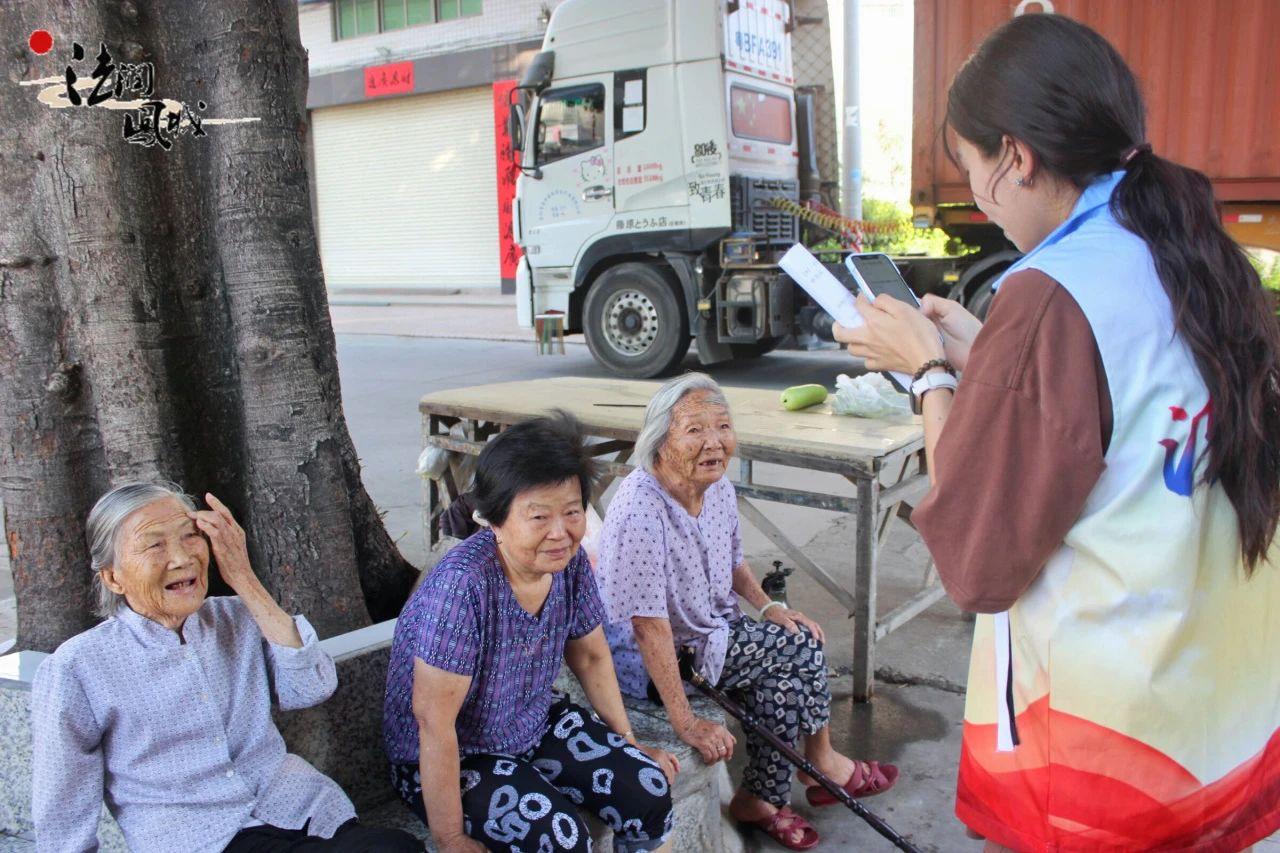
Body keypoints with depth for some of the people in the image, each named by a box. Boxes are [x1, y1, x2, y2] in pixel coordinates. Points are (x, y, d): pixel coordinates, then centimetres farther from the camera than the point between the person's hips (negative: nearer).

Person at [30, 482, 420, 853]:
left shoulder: (235, 618, 11)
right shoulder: (76, 670, 1)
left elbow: (313, 688, -4)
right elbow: (64, 820, 6)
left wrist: (245, 581, -5)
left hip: (304, 815, 5)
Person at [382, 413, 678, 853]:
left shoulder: (569, 560, -11)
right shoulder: (461, 585, -32)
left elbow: (591, 656, 5)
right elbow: (433, 720, -27)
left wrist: (629, 744, 10)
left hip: (536, 725, 6)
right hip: (447, 759, -6)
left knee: (650, 791, -9)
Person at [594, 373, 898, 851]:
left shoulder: (718, 488, -4)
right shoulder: (640, 511, -30)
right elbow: (650, 628, -30)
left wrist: (767, 607, 0)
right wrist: (686, 723, -28)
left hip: (708, 629, 8)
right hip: (641, 660, -8)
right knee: (799, 649, -11)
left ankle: (759, 798, 9)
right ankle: (823, 766, 16)